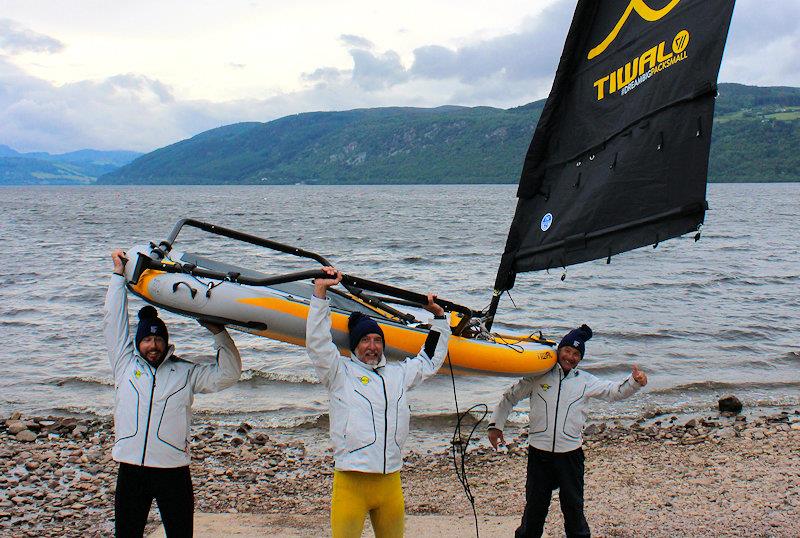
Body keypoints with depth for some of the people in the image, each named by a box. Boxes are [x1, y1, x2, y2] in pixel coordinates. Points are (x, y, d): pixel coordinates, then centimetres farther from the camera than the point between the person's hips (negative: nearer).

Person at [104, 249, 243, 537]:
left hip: (173, 470, -1)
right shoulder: (125, 364, 8)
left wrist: (218, 332, -2)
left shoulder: (186, 372, 6)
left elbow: (228, 373, 1)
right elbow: (113, 322, 9)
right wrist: (119, 275, 11)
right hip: (131, 468, 1)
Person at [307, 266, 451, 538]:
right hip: (350, 482, -5)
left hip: (391, 482, 5)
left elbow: (429, 360, 32)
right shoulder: (341, 372, 4)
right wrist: (320, 291, -12)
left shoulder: (398, 373, 18)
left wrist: (439, 317, 31)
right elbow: (317, 342, -8)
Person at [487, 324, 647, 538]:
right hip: (539, 453, -1)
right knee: (534, 506, 8)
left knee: (573, 506, 8)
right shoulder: (538, 376, 3)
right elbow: (509, 397, 10)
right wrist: (496, 424, 4)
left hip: (570, 454, 1)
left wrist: (635, 382, -17)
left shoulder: (585, 381, 8)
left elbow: (615, 392, 2)